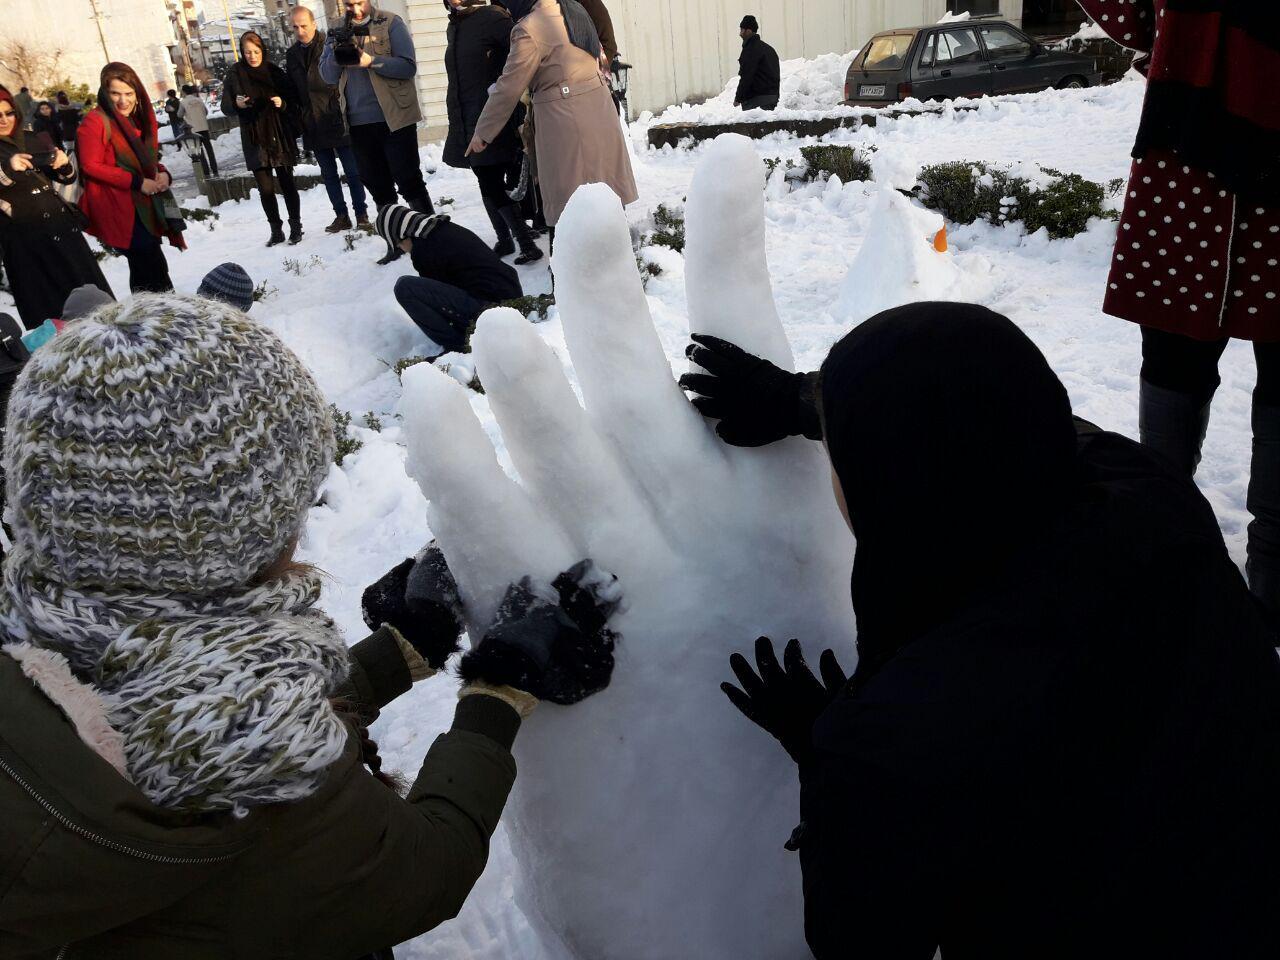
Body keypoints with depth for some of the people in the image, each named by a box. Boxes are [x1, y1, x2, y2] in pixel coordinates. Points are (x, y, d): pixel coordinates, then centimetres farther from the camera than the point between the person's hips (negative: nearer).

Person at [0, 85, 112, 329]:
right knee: (49, 307, -2)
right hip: (25, 241, -5)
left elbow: (66, 178, 15)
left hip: (61, 227, 5)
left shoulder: (31, 140, 10)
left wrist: (63, 165, -6)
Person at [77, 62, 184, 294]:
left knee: (144, 268, 12)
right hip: (116, 208, -8)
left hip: (143, 205, 8)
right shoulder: (95, 122, -11)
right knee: (154, 267, -18)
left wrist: (163, 174, -2)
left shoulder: (141, 119, 14)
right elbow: (91, 166, -15)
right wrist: (137, 182, -19)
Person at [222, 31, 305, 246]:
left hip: (280, 136, 0)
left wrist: (282, 103, -13)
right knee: (265, 188, -2)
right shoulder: (235, 74, 3)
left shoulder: (274, 71, 3)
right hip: (254, 140, 0)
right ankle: (276, 230, 8)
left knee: (287, 183, 2)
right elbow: (226, 107, 5)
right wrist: (237, 104, -16)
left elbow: (293, 98, 8)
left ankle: (296, 226, 13)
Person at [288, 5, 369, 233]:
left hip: (336, 120, -5)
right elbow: (293, 90, 15)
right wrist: (299, 119, 6)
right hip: (313, 126, 5)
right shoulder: (292, 55, 11)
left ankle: (361, 213, 10)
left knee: (352, 171, 1)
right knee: (329, 174, 9)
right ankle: (341, 215, 16)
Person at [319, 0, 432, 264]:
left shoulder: (390, 24, -1)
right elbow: (328, 76, 4)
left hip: (395, 118, -5)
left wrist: (371, 61, -22)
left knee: (409, 182, -3)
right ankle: (395, 244, 18)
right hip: (359, 123, 5)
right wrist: (337, 52, -14)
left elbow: (408, 66, -11)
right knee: (379, 188, 10)